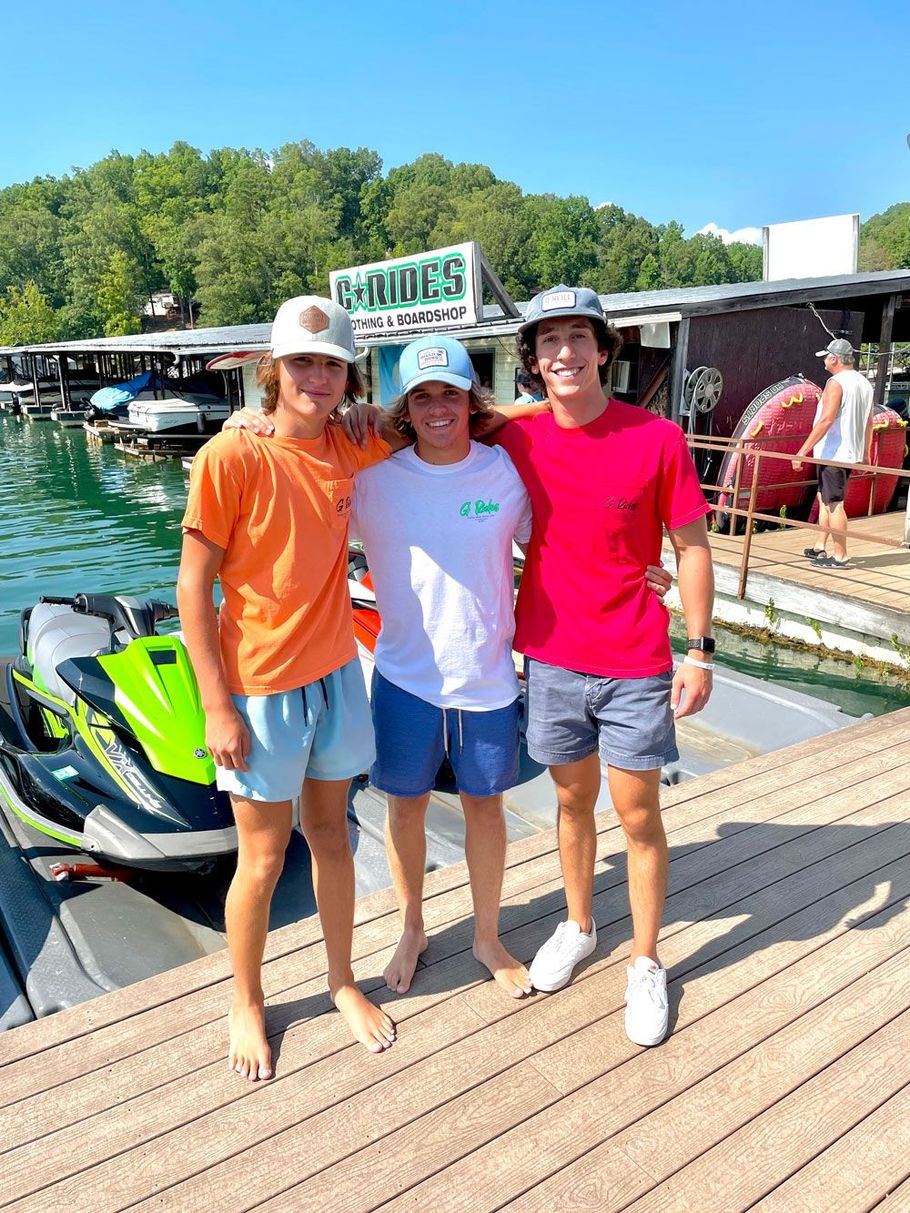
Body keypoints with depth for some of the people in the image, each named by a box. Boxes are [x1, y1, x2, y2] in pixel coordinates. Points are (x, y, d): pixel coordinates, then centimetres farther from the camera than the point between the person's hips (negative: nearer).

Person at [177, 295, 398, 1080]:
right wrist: (218, 709, -14)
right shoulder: (231, 456, -15)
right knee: (263, 859, 10)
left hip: (335, 675, 5)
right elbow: (193, 587, -13)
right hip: (261, 690, -4)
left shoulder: (346, 449, 0)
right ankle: (247, 1004, 36)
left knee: (331, 836, 19)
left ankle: (343, 981, 40)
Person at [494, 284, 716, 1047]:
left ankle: (646, 964, 31)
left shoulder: (658, 439, -9)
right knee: (573, 801, 19)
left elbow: (692, 547, -4)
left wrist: (700, 652, -6)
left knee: (639, 818, 9)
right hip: (552, 660, 2)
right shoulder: (516, 442, -4)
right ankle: (578, 927, 42)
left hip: (636, 668, -2)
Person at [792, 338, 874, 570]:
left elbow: (826, 420, -24)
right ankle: (820, 547, 24)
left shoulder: (836, 382, -15)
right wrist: (866, 453, 25)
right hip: (851, 453, 9)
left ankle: (840, 556, 0)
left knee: (834, 503, -4)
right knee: (825, 498, 19)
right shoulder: (864, 383, 13)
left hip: (833, 452, -9)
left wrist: (803, 450, -23)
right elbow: (869, 422, 17)